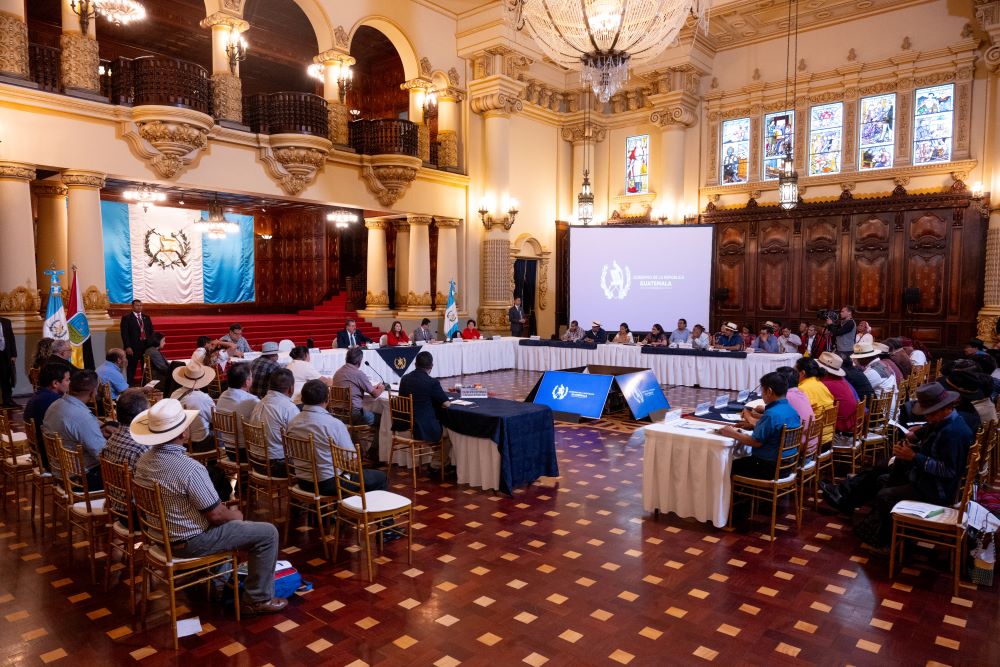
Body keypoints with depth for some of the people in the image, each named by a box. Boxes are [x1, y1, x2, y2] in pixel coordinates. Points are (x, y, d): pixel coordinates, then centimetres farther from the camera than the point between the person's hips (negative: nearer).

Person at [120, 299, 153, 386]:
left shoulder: (146, 317, 14)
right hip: (133, 347, -4)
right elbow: (124, 333, -8)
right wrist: (127, 347, -15)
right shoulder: (126, 318, -1)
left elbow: (151, 331, 14)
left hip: (147, 346, 5)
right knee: (131, 368, 2)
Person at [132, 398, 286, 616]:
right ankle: (258, 600, 8)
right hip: (189, 541, -8)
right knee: (267, 533, -1)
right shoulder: (190, 468, -32)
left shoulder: (144, 461, -5)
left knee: (228, 519, 32)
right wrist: (234, 515, 0)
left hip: (160, 533, 9)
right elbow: (216, 515, -23)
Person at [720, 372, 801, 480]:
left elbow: (756, 442, -21)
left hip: (770, 468, -9)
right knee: (742, 461, 26)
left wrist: (732, 433, -10)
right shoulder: (792, 410, 3)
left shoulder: (771, 415, -26)